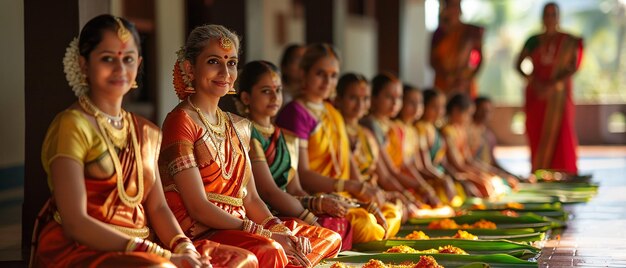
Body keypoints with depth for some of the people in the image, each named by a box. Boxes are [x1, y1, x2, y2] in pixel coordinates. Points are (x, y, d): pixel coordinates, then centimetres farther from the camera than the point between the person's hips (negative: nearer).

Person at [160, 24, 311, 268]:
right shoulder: (181, 122, -7)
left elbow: (250, 199, 15)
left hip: (237, 227, 8)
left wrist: (280, 231, -5)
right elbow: (198, 207, -13)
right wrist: (265, 234, -17)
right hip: (196, 233, -8)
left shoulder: (238, 126, 18)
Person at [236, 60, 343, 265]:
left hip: (281, 216, 8)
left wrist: (318, 204, -6)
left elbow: (294, 191, 16)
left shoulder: (286, 139, 21)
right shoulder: (248, 137, -6)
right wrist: (310, 218, -11)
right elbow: (269, 192, -12)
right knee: (329, 237, -27)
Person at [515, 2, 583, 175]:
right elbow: (518, 65, 5)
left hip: (559, 95, -2)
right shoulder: (533, 41, 8)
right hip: (536, 94, 2)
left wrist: (553, 84, -18)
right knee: (537, 134, -2)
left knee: (561, 133, -10)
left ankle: (565, 174, -8)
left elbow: (574, 67, -6)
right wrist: (532, 80, -14)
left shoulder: (569, 41, 3)